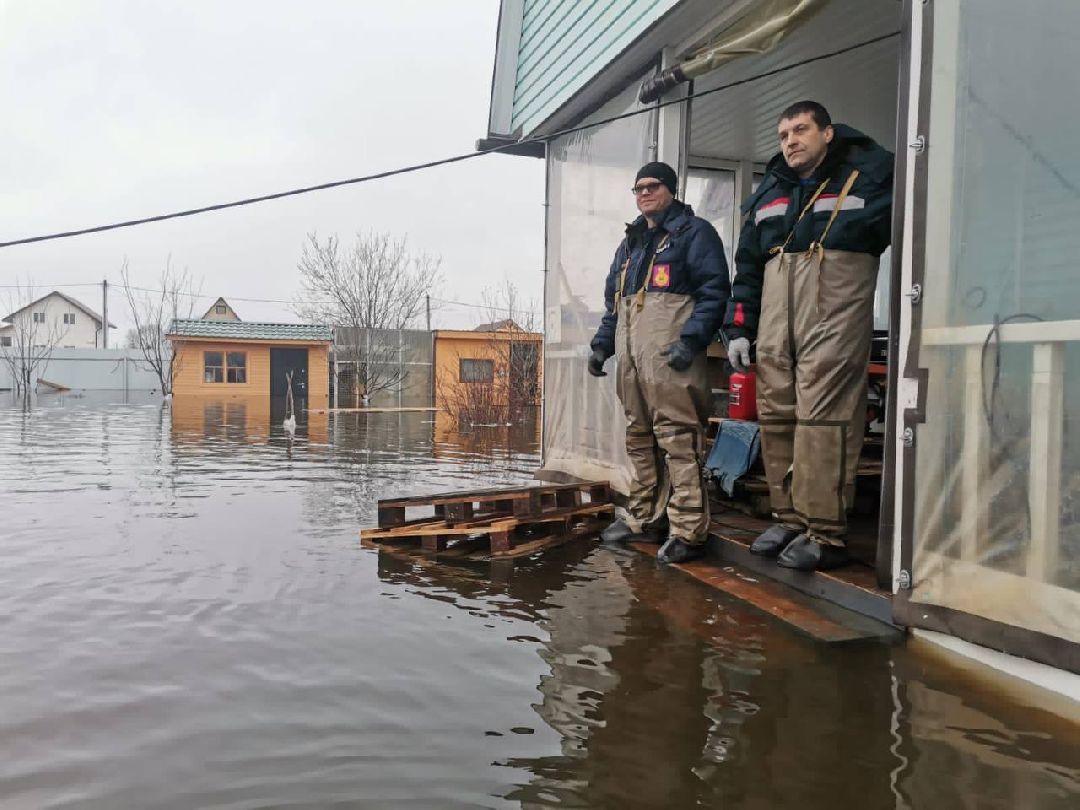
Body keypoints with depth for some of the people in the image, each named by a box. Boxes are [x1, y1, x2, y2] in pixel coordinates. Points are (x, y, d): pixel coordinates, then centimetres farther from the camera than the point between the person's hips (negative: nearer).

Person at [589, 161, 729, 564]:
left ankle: (687, 531, -9)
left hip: (670, 355, -8)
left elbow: (714, 291, -7)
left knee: (678, 439, -11)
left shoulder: (694, 232, 3)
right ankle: (644, 517, 22)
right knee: (639, 438, 12)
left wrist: (691, 341, -19)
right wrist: (602, 344, 18)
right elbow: (612, 300, 29)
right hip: (630, 354, 8)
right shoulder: (629, 243, 26)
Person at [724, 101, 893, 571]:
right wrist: (737, 329, 13)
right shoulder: (768, 192, 22)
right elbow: (747, 266, 20)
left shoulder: (868, 171, 9)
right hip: (775, 310, 6)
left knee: (823, 416, -13)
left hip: (835, 307, -5)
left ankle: (825, 533, -7)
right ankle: (789, 518, 14)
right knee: (775, 414, 3)